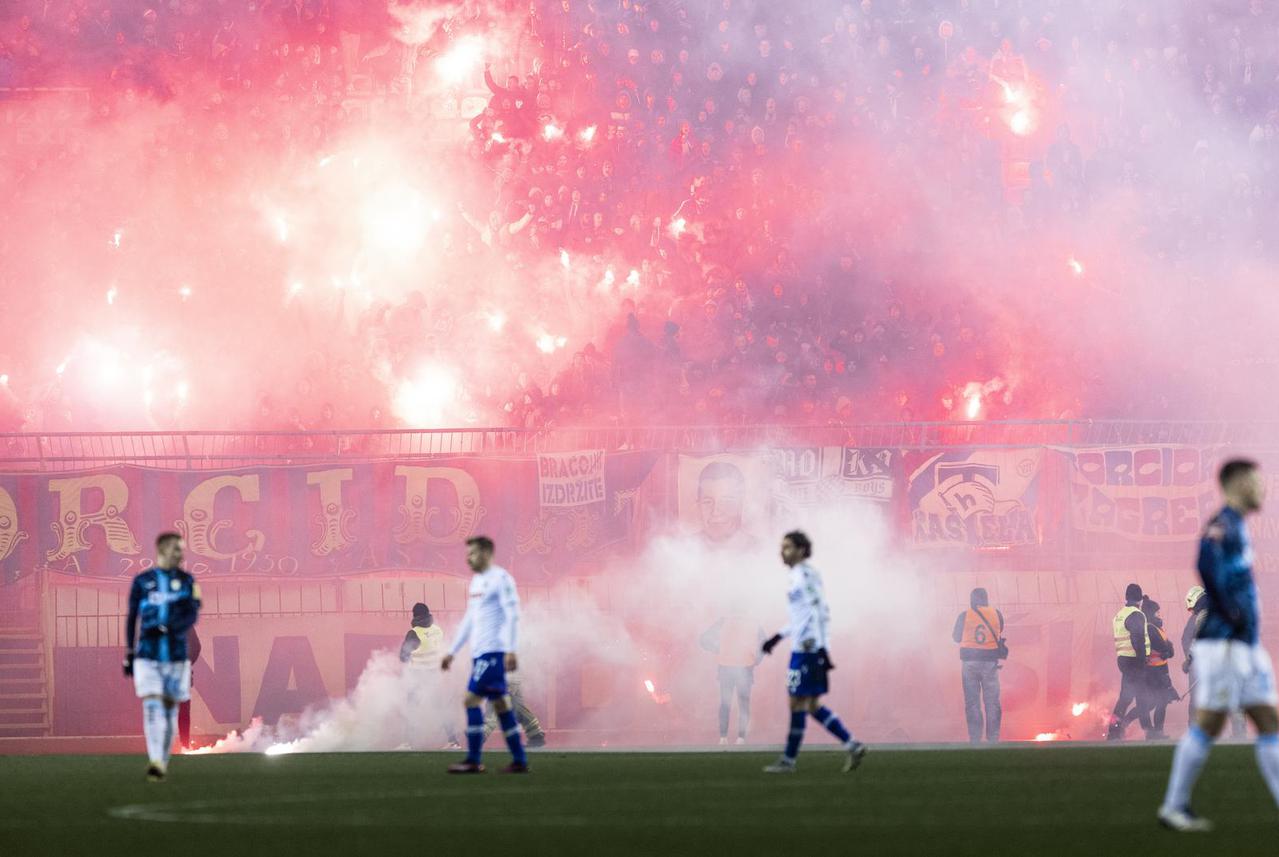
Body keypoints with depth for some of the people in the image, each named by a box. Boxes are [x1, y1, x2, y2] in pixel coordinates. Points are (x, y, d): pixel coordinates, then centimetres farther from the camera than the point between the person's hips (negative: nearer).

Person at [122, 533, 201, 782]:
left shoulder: (187, 581, 6)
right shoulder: (142, 582, 5)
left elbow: (192, 616, -5)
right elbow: (132, 619, 10)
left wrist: (167, 628, -23)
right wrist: (129, 655, 9)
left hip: (176, 657, 1)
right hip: (147, 656, -1)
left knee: (170, 709, 7)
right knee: (152, 708, -14)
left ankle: (163, 763, 19)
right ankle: (155, 762, -22)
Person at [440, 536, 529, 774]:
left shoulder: (500, 578, -9)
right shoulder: (476, 581, 19)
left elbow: (512, 615, -15)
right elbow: (469, 620, 25)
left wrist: (511, 651, -23)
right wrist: (452, 652, 25)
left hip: (493, 650, -9)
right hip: (481, 652, 9)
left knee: (472, 699, -12)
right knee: (500, 703, 8)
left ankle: (473, 761, -11)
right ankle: (519, 761, 9)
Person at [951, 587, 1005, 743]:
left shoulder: (964, 616, -4)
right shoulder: (996, 614, -1)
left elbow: (956, 637, 7)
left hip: (969, 661, -1)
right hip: (990, 662, 1)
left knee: (972, 703, 5)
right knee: (992, 702, 6)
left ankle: (975, 739, 2)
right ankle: (993, 738, 2)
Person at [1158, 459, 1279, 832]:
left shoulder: (1238, 528, 18)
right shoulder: (1224, 526, -12)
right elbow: (1207, 564, -30)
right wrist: (1233, 616, -23)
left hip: (1247, 646, 9)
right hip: (1222, 644, -9)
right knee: (1209, 723, -4)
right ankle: (1174, 807, 5)